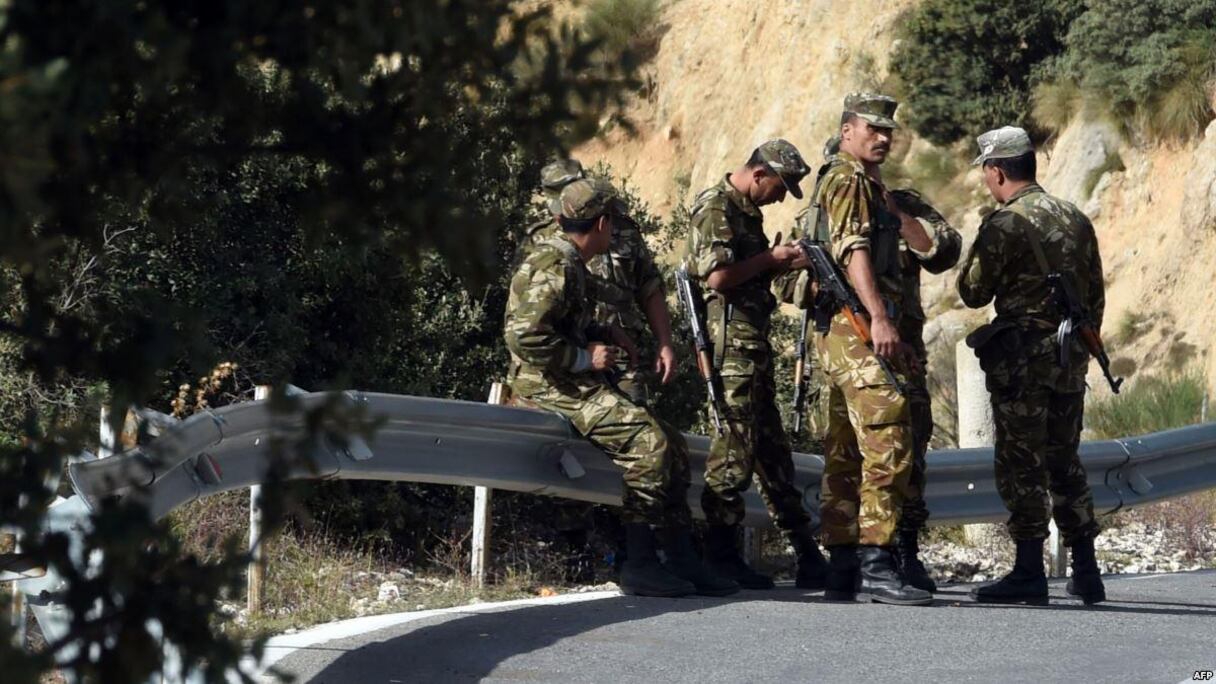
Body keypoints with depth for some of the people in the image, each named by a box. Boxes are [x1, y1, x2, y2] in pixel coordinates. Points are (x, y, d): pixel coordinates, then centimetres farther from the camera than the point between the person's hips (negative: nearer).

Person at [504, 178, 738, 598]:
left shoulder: (570, 263, 18)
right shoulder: (556, 265, -15)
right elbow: (524, 334, -25)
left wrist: (605, 335, 15)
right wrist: (584, 358, -17)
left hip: (574, 384, 11)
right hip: (549, 387, -11)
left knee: (672, 444, 5)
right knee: (648, 440, -25)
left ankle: (682, 559, 4)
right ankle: (638, 565, -22)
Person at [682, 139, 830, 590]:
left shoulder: (747, 211, 20)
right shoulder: (716, 208, -11)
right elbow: (718, 275, -21)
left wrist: (784, 264, 11)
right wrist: (772, 258, -11)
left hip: (754, 340, 10)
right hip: (731, 337, -10)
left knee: (772, 447, 12)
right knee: (736, 441, -9)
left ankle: (808, 556, 15)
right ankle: (720, 556, -5)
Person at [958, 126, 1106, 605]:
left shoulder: (1004, 225, -12)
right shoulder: (1075, 219, 10)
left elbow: (973, 293, -7)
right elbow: (1095, 296, 15)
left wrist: (976, 251, 9)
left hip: (1023, 362, -7)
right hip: (1070, 362, 7)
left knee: (1021, 467, -2)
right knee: (1065, 464, 14)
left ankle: (1029, 572, -3)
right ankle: (1086, 572, 15)